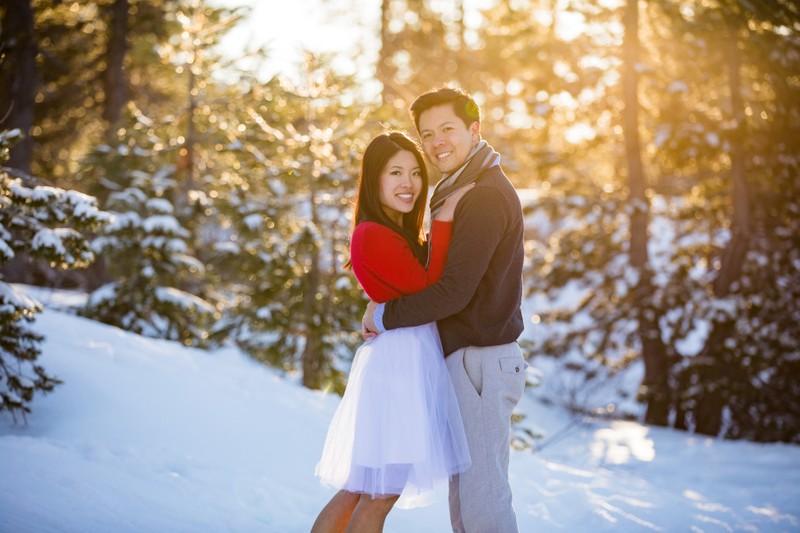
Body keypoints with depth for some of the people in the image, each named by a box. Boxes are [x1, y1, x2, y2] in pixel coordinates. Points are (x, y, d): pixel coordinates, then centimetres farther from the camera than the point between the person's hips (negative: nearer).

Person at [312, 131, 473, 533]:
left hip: (407, 360, 10)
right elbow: (428, 288, -17)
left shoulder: (400, 234, 17)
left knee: (358, 490, 16)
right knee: (381, 495, -2)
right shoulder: (374, 235, -15)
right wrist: (444, 219, -16)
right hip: (398, 360, -10)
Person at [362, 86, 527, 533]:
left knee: (482, 493, -5)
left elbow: (455, 291, -21)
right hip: (466, 357, 10)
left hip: (481, 360, -10)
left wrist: (386, 317, -11)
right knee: (464, 493, 15)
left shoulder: (486, 197, -16)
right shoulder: (462, 191, 18)